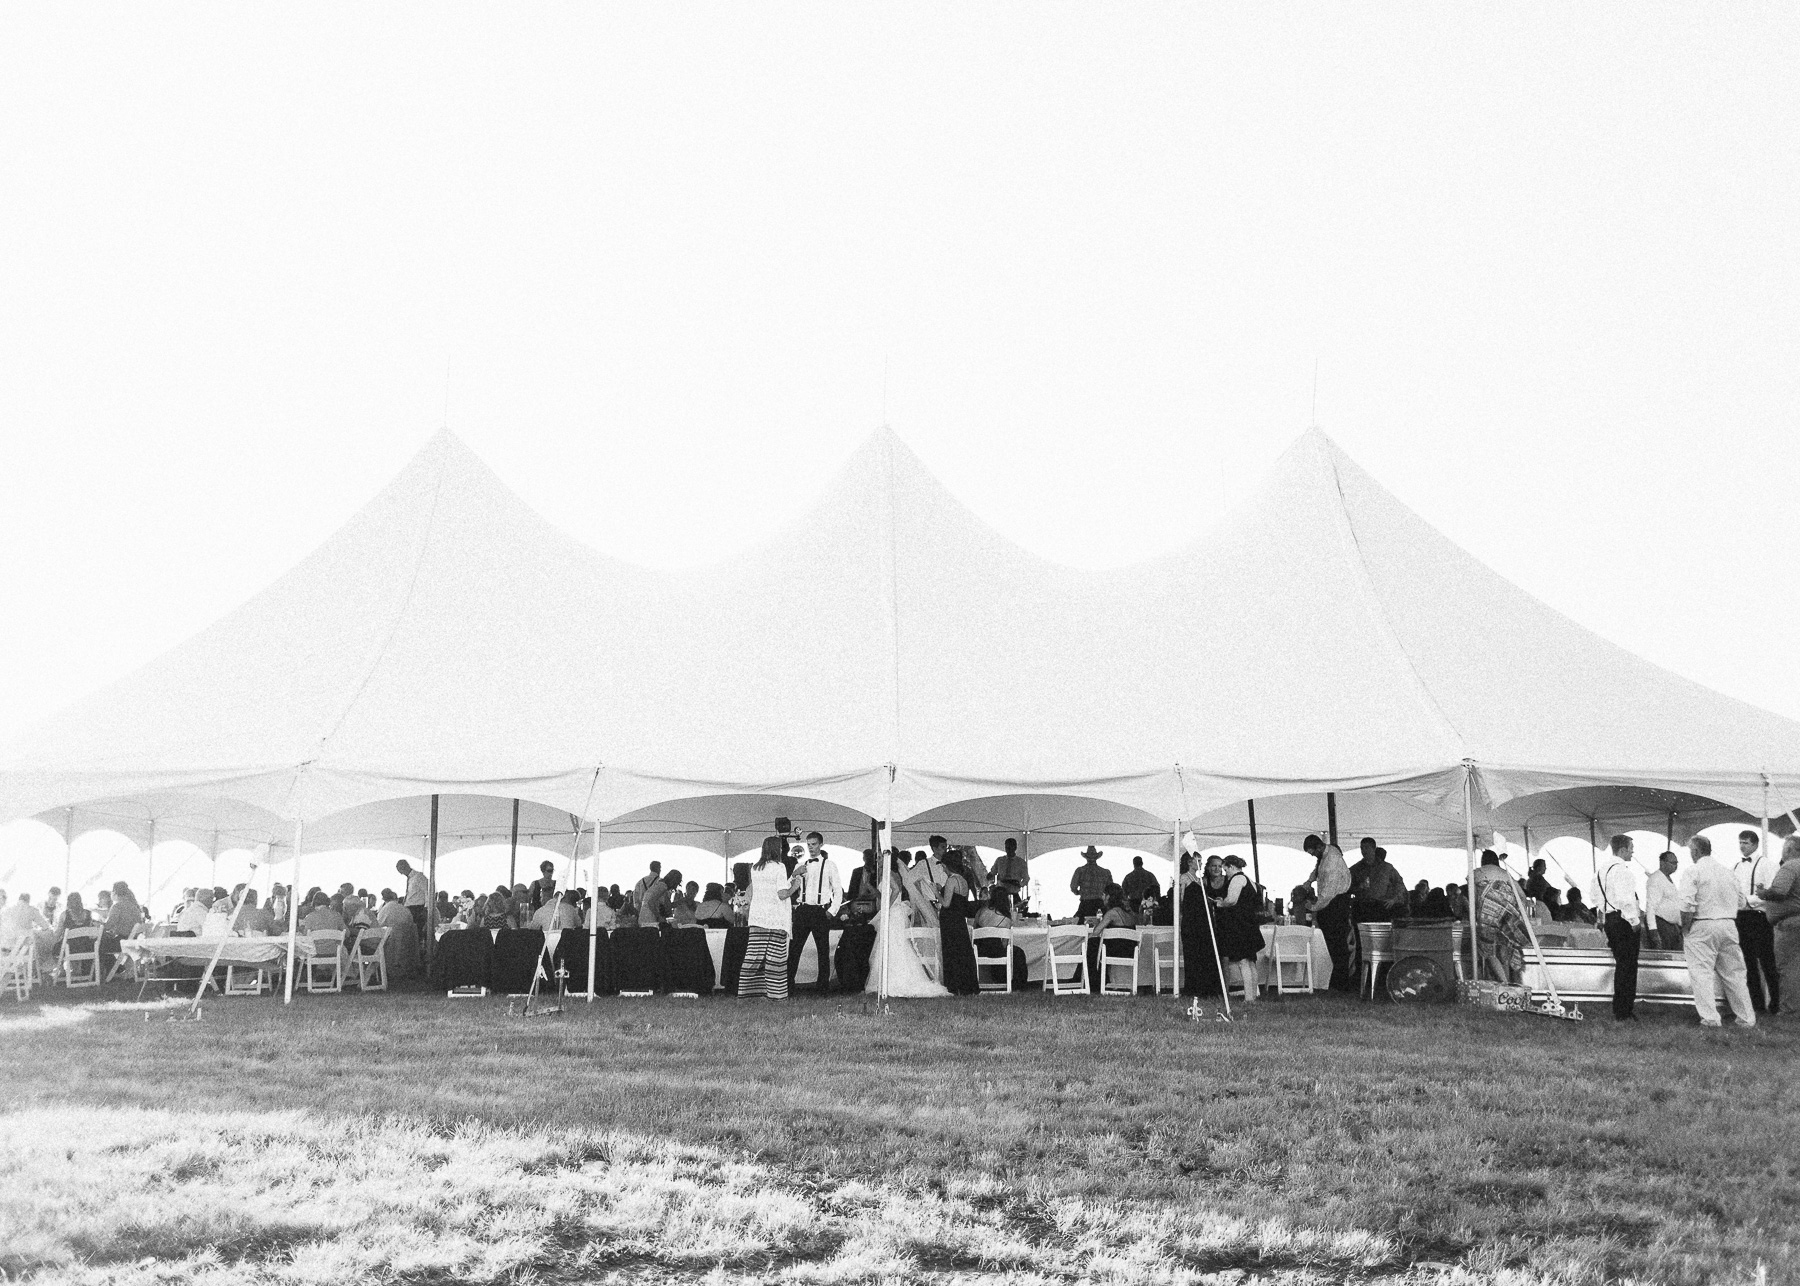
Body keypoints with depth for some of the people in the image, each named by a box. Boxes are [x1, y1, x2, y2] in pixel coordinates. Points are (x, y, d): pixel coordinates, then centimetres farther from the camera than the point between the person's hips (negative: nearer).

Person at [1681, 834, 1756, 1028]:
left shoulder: (1694, 871, -9)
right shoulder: (1729, 872, 9)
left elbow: (1687, 905, -15)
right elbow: (1740, 902, 15)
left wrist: (1685, 929, -5)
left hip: (1702, 926, -6)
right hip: (1729, 925, 6)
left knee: (1702, 973, -2)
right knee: (1733, 973, 13)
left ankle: (1710, 1018, -7)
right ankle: (1747, 1018, 18)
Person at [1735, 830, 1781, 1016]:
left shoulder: (1766, 863, -6)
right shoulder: (1737, 866, 14)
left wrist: (1749, 901, -18)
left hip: (1759, 916, -6)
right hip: (1741, 917, 7)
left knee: (1767, 962, -3)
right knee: (1749, 963, 11)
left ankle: (1775, 1005, 6)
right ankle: (1757, 1003, 18)